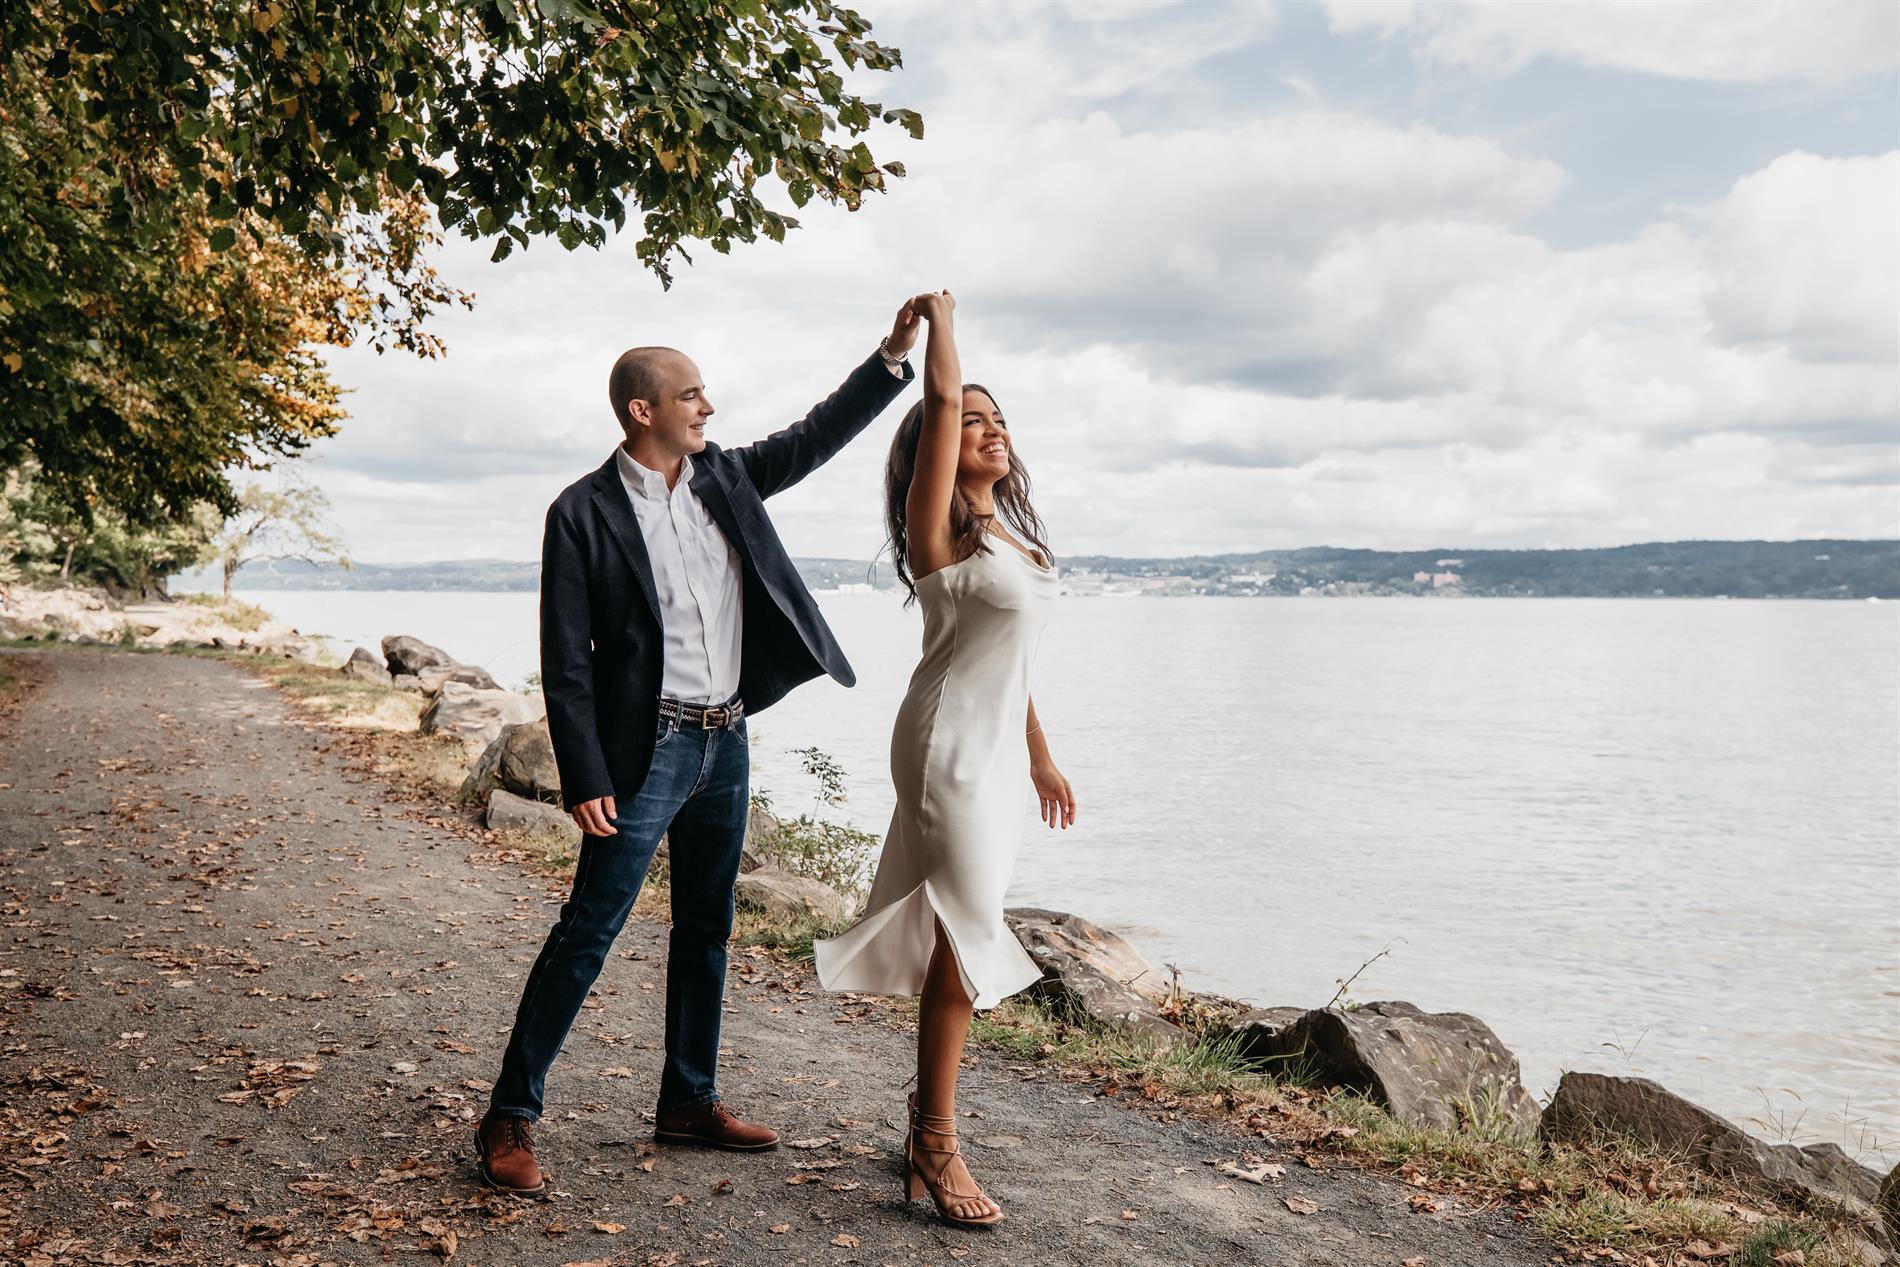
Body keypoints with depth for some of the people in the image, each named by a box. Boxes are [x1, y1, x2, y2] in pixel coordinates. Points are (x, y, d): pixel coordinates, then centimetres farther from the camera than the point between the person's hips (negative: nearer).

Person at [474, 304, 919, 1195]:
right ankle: (509, 1119, 7)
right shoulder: (584, 513, -10)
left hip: (726, 744, 7)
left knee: (705, 931, 14)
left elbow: (817, 436, 12)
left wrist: (892, 356, 0)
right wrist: (585, 780, -16)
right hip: (648, 751, -7)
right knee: (586, 933, -4)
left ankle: (689, 1103, 28)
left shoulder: (724, 477, 7)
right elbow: (565, 661, -11)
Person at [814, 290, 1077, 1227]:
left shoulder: (1007, 531, 15)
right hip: (950, 742, -8)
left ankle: (929, 1113, 25)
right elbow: (942, 396, -20)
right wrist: (938, 316, -3)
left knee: (959, 936, 13)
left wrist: (1039, 755, 22)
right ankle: (935, 1144, 5)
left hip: (994, 744, 8)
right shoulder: (938, 525, -9)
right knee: (965, 937, -6)